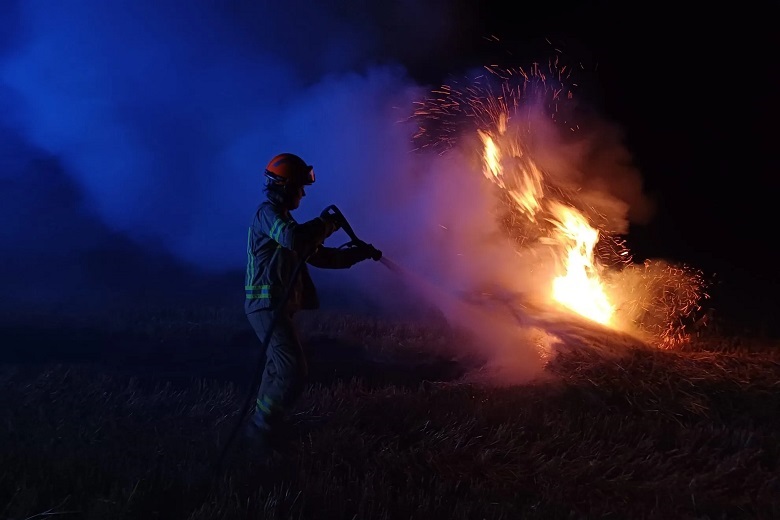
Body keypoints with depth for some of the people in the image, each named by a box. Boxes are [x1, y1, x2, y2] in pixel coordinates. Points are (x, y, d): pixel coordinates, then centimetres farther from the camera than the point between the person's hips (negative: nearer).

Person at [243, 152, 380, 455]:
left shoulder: (280, 218, 23)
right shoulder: (268, 213, -10)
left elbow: (318, 256, 25)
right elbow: (294, 239, -32)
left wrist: (359, 254, 20)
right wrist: (325, 224, -15)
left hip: (277, 306, 11)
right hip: (268, 304, -11)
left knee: (279, 369, 17)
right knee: (294, 370, -16)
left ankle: (263, 427, 25)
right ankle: (263, 428, -7)